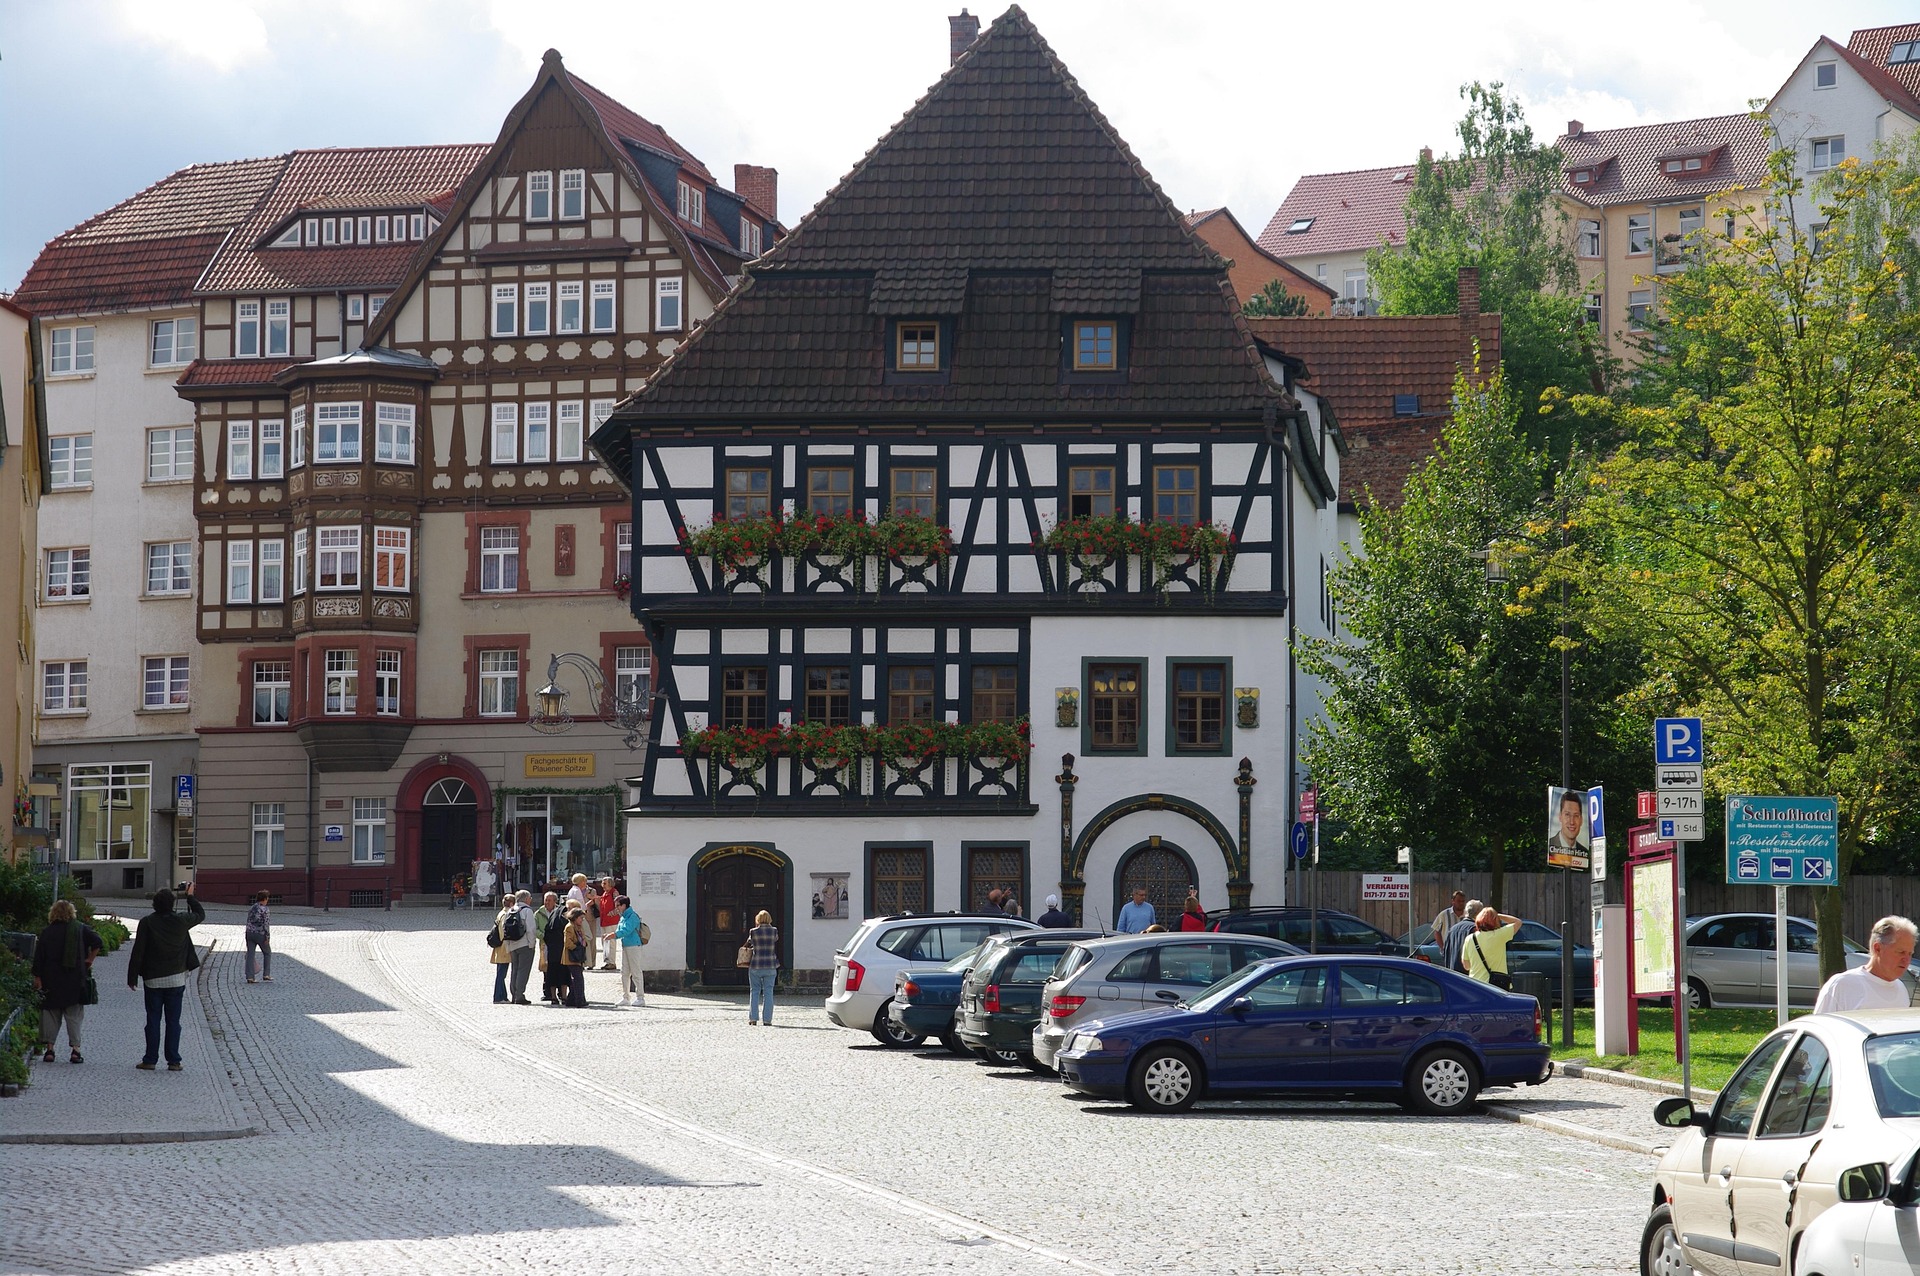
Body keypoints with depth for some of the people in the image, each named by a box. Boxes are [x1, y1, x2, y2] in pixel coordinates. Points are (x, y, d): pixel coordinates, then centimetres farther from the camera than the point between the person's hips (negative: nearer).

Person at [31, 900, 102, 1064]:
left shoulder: (47, 933, 2)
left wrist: (37, 977, 5)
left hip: (51, 982, 1)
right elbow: (97, 943, -9)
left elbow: (38, 958, 1)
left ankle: (49, 1048, 3)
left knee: (51, 1013, 8)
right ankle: (75, 1048, -4)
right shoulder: (80, 929, 0)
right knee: (74, 1014, 3)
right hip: (76, 981, -1)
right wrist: (90, 961, 1)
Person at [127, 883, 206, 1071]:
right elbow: (201, 915, 16)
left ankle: (150, 1060, 6)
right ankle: (173, 1061, 4)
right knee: (173, 1021, 5)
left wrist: (132, 977, -1)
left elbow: (138, 951, -7)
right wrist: (190, 896, 27)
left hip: (153, 980, -1)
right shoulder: (180, 922, -4)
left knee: (153, 1020, 5)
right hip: (176, 979, 1)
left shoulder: (147, 923, -8)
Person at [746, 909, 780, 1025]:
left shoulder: (754, 932, -4)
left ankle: (753, 1018, 5)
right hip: (770, 966, 1)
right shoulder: (774, 931, -2)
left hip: (755, 965, -1)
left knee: (754, 992, 9)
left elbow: (749, 943, 8)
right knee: (768, 993, 5)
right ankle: (767, 1019, 2)